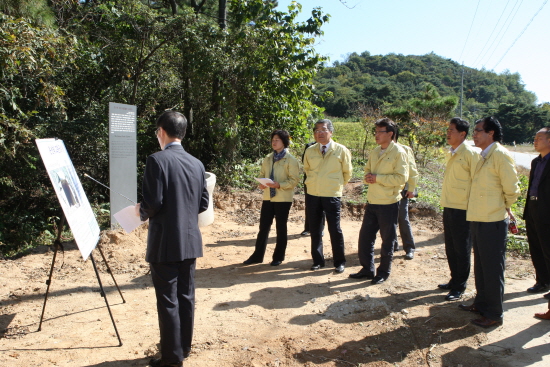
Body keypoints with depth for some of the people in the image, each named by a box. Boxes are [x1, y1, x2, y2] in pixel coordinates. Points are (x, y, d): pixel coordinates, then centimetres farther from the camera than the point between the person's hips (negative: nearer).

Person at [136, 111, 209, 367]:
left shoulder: (157, 160, -13)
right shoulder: (196, 164, 6)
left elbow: (153, 202, -18)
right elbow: (203, 203, 8)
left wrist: (141, 212, 3)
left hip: (165, 242, -6)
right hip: (190, 240, 6)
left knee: (168, 300, 4)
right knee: (186, 296, 15)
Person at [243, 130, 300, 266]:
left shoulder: (291, 160, -7)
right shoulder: (268, 159, 11)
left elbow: (294, 180, -11)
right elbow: (262, 174, 16)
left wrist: (279, 185, -23)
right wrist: (261, 183, -5)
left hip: (283, 199, -5)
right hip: (268, 197, 5)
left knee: (281, 228, 7)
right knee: (263, 227, 8)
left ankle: (278, 257, 19)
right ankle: (257, 255, 18)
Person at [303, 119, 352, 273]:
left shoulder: (341, 150, -4)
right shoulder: (310, 151, 4)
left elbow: (347, 173, 6)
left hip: (332, 196, -3)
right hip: (312, 195, 3)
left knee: (335, 230, 1)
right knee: (315, 230, 9)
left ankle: (339, 262, 15)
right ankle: (318, 260, 22)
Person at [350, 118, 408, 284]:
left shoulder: (398, 152, -10)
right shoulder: (375, 152, 11)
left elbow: (401, 177, -17)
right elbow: (367, 169, 21)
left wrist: (377, 178, -19)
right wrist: (368, 176, -2)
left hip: (389, 203, -7)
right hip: (372, 201, 7)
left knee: (388, 240, 7)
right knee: (365, 236, 10)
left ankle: (383, 272, 21)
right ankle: (367, 269, 25)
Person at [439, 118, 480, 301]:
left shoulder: (470, 153, -11)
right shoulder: (451, 154, 13)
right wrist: (446, 206, 17)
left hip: (462, 210, -8)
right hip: (449, 208, 8)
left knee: (462, 250, 3)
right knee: (450, 248, 15)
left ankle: (459, 287, 14)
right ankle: (454, 281, 29)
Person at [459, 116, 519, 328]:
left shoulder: (500, 155, -14)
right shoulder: (483, 156, 14)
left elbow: (511, 189, -13)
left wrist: (505, 208, 2)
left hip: (492, 221, -9)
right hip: (478, 219, 9)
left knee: (493, 268, 1)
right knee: (480, 266, 19)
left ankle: (494, 314, 12)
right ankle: (481, 303, 33)